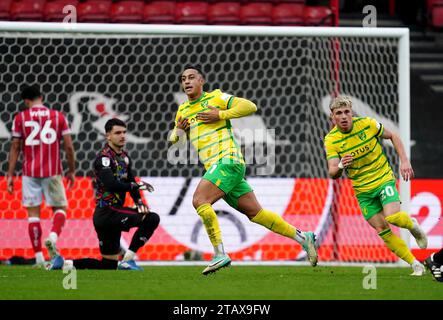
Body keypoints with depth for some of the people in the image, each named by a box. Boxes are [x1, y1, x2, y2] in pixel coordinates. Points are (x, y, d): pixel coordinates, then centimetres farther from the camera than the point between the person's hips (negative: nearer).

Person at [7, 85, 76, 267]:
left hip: (29, 172, 0)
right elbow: (69, 147, 2)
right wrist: (71, 171, 13)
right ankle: (53, 237, -18)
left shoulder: (20, 118, 1)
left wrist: (10, 175, 7)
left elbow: (15, 148, 2)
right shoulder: (58, 116, 3)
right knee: (60, 208, 12)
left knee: (33, 213, 4)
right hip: (52, 171, 0)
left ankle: (39, 258, 1)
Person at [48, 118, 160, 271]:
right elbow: (111, 185, -27)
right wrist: (136, 185, -22)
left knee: (109, 264, 12)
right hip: (107, 213, -9)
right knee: (152, 219, -20)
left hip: (113, 214, 9)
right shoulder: (104, 157, -14)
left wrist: (139, 201, 0)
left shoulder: (124, 157, 15)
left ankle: (64, 263, 15)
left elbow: (131, 181, 19)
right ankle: (127, 259, -14)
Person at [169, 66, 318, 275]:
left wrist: (220, 115, -11)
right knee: (255, 213, 7)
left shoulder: (216, 98, 2)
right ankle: (302, 238, 14)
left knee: (199, 200, -23)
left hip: (228, 161, -8)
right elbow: (172, 140, 26)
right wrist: (179, 130, 4)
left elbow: (250, 106, -5)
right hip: (215, 167, 8)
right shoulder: (182, 111, 21)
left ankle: (220, 254, -21)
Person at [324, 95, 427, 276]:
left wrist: (404, 161, -6)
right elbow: (333, 173, -18)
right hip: (362, 190, 2)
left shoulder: (368, 124, -12)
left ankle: (411, 224, 10)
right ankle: (415, 265, 8)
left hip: (383, 178, -2)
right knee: (382, 231, -4)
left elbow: (393, 137, 4)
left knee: (392, 217, -25)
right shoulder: (331, 140, -12)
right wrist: (340, 166, -41)